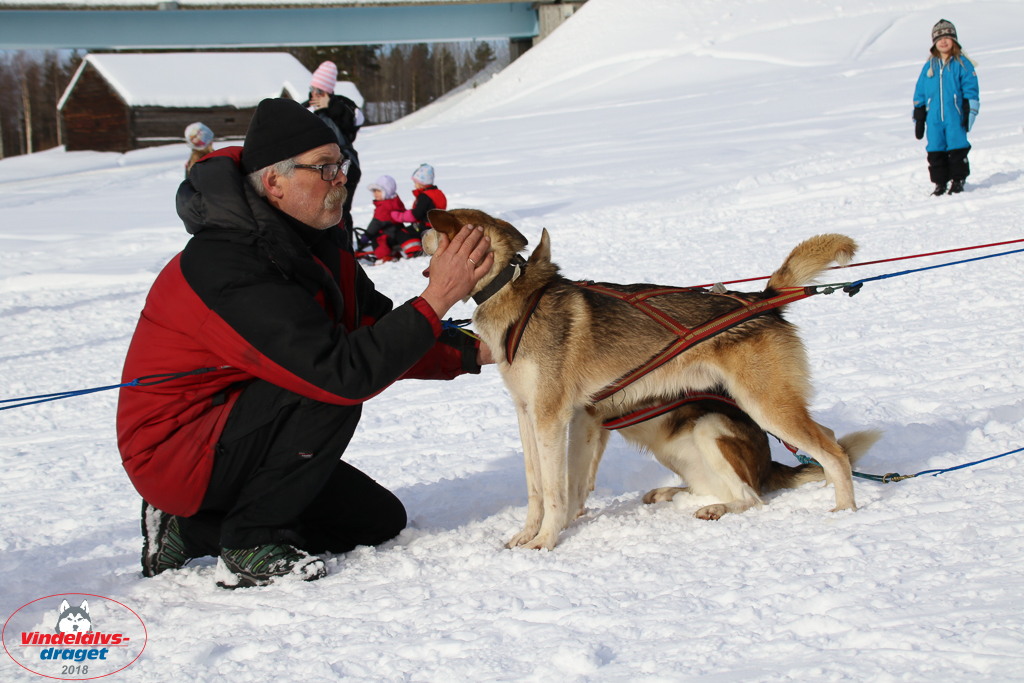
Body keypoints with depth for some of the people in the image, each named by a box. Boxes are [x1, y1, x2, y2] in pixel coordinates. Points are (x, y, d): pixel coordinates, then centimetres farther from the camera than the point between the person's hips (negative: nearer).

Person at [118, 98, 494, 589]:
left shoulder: (314, 244, 2)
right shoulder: (230, 270, -30)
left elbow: (378, 330, 9)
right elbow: (344, 372, -35)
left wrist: (473, 353, 0)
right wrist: (435, 300, -31)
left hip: (226, 431, 10)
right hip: (173, 452, -10)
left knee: (380, 520, 9)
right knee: (328, 397, -28)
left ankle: (192, 530, 13)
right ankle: (249, 548, -13)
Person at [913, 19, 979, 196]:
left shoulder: (962, 63, 2)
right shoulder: (930, 66, 12)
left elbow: (970, 90, 0)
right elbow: (919, 93, 14)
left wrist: (969, 113, -7)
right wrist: (918, 118, 11)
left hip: (955, 116, -3)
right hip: (934, 118, 3)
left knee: (957, 148, -4)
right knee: (935, 151, 2)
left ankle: (958, 180, 7)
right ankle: (940, 183, 11)